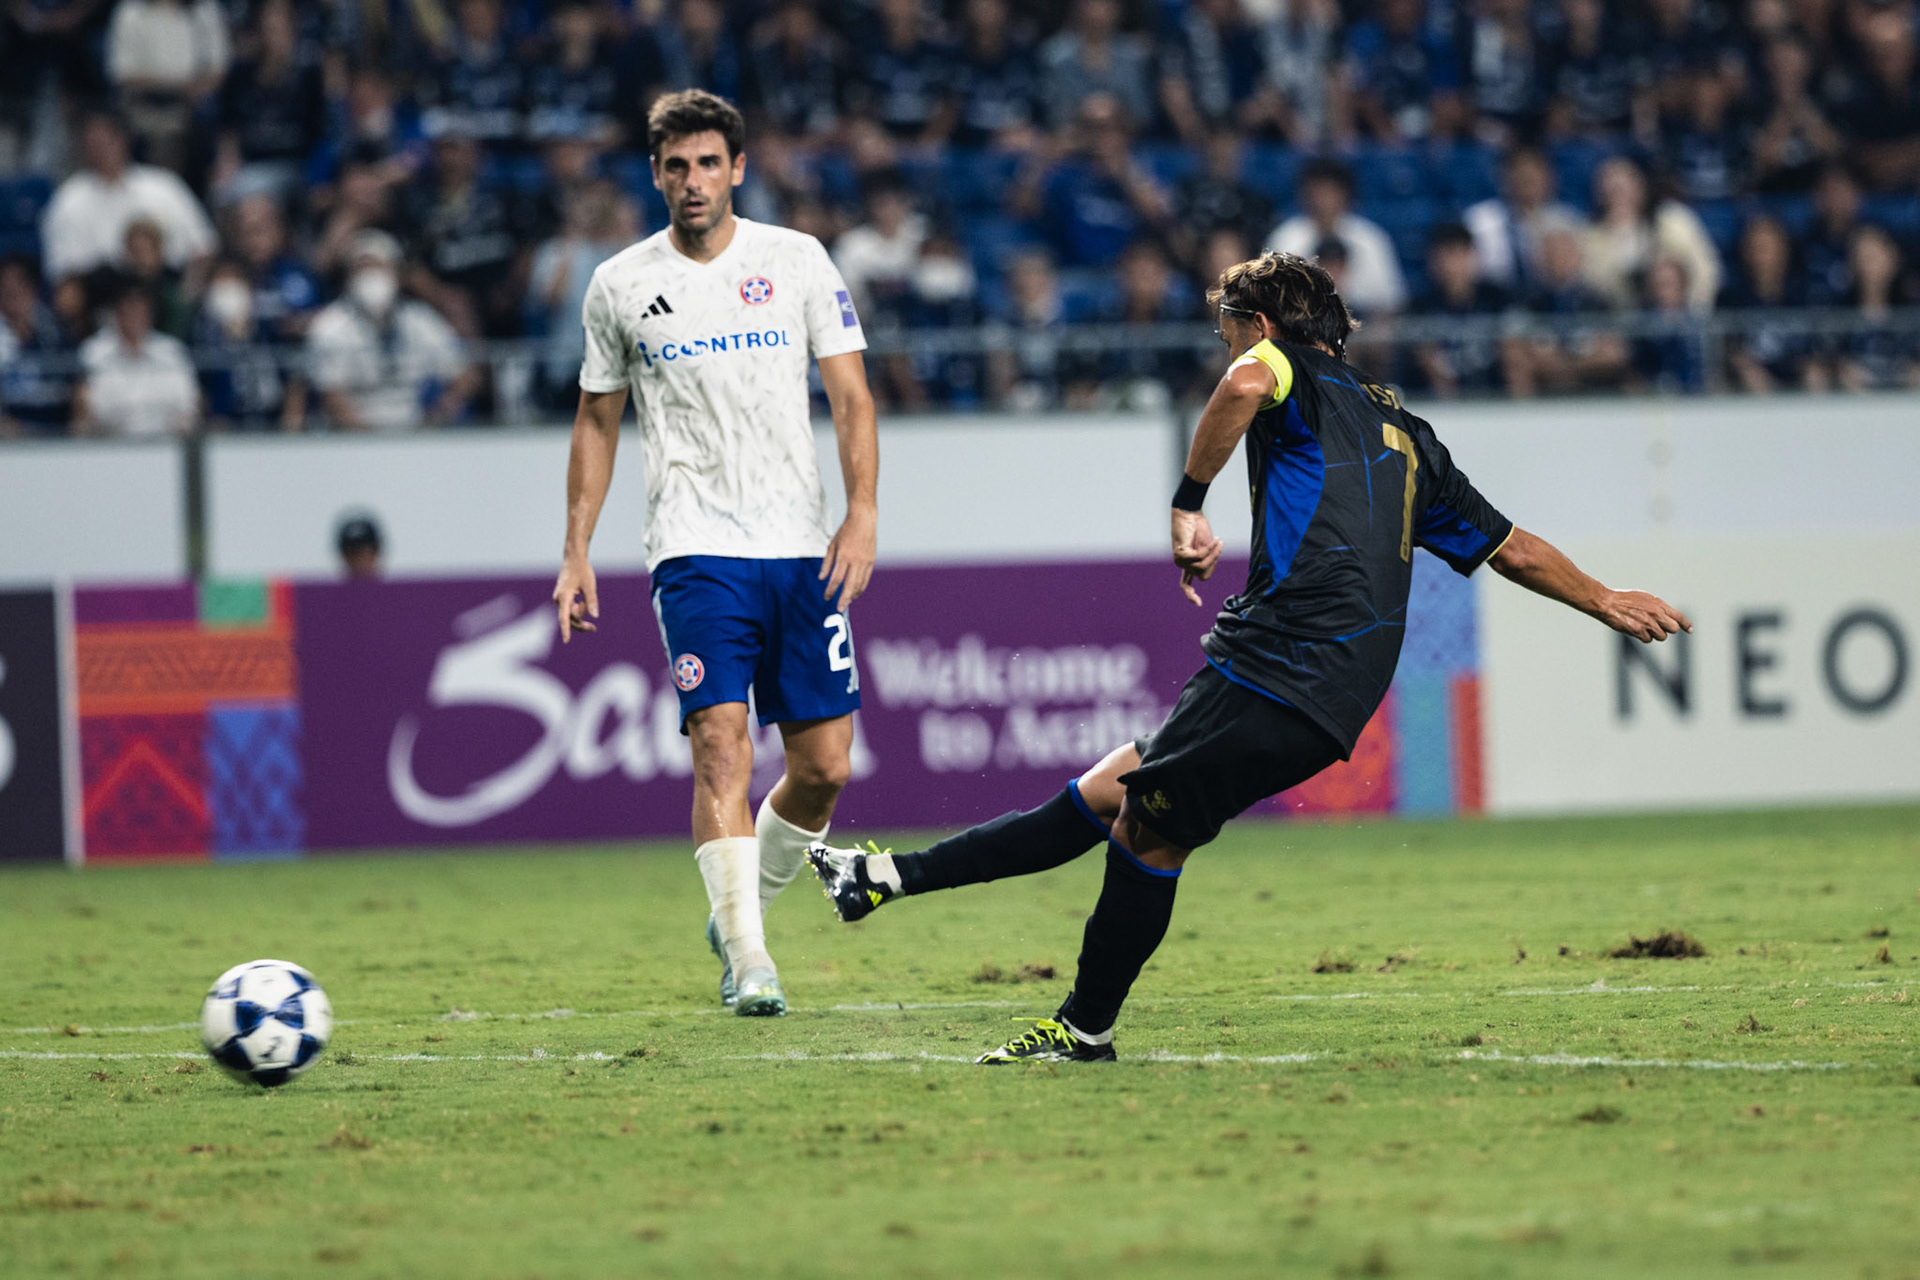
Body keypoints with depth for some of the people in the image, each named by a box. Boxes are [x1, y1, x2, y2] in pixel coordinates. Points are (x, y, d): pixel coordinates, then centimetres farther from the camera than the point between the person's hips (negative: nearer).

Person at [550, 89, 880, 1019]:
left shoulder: (797, 261, 5)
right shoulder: (619, 286, 6)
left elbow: (850, 394, 3)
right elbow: (598, 421, 15)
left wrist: (862, 512, -10)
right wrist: (576, 552, 9)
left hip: (800, 548, 2)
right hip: (696, 550, -2)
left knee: (825, 767, 2)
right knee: (721, 746, -17)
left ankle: (741, 913, 26)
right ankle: (747, 964, -17)